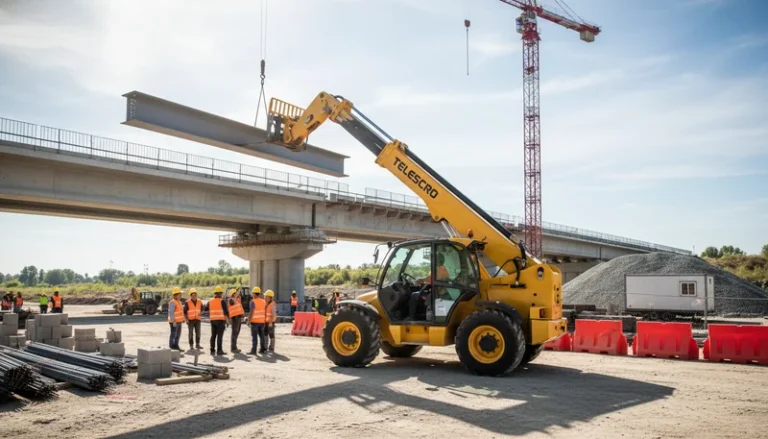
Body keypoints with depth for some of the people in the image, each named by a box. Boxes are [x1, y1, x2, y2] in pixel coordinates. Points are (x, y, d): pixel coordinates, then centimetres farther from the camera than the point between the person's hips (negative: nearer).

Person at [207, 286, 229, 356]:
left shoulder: (210, 301, 8)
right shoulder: (222, 301, -9)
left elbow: (208, 311, 13)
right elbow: (226, 311, -10)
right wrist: (228, 318, 3)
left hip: (213, 320, 5)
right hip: (221, 320, -5)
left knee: (213, 335, 9)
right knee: (220, 336, -5)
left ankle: (212, 350, 10)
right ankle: (219, 351, -7)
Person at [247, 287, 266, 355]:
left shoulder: (253, 301, -13)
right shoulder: (263, 301, 8)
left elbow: (251, 312, -19)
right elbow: (265, 312, 11)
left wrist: (249, 320, -13)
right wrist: (264, 320, 18)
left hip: (254, 321, -6)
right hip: (261, 321, 6)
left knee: (254, 336, -5)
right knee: (262, 335, 13)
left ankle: (253, 351, -6)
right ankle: (262, 349, 17)